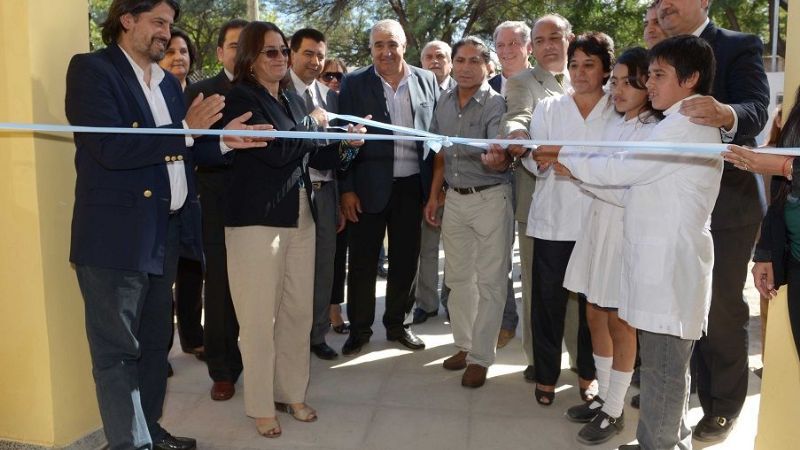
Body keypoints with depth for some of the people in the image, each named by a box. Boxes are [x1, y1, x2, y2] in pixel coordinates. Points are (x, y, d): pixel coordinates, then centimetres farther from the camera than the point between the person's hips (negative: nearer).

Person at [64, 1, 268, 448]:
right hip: (117, 234, -8)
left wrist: (222, 142, 1)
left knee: (155, 340, 18)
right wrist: (186, 130, -18)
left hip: (166, 232, 8)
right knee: (118, 349, 2)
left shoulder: (168, 81, 16)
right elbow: (111, 148, -20)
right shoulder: (91, 69, -8)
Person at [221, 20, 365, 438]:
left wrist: (343, 143, -3)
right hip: (256, 219, -7)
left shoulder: (294, 100, 13)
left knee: (299, 311, 12)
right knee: (260, 318, 3)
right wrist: (313, 122, -7)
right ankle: (261, 406, 18)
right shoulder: (239, 97, -9)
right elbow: (276, 151, -21)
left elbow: (311, 157, 15)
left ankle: (292, 392, 29)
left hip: (300, 216, 7)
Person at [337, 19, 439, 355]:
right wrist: (346, 188, -8)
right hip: (368, 186, -2)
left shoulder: (427, 81, 4)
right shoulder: (354, 83, -2)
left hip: (412, 186, 2)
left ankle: (396, 324, 29)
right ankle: (359, 328, 23)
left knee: (405, 260, 12)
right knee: (362, 261, 6)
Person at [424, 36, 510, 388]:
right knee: (458, 277, 14)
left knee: (489, 282, 1)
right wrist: (433, 196, 14)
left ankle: (480, 357, 11)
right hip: (454, 198, 6)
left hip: (490, 198, -6)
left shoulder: (495, 104, -12)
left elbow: (501, 163, -21)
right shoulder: (445, 101, 6)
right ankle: (464, 345, 29)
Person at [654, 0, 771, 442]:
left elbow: (756, 111, -23)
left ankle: (722, 405, 20)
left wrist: (727, 115, -43)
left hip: (726, 203, -5)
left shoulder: (740, 46, -6)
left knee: (721, 308, 3)